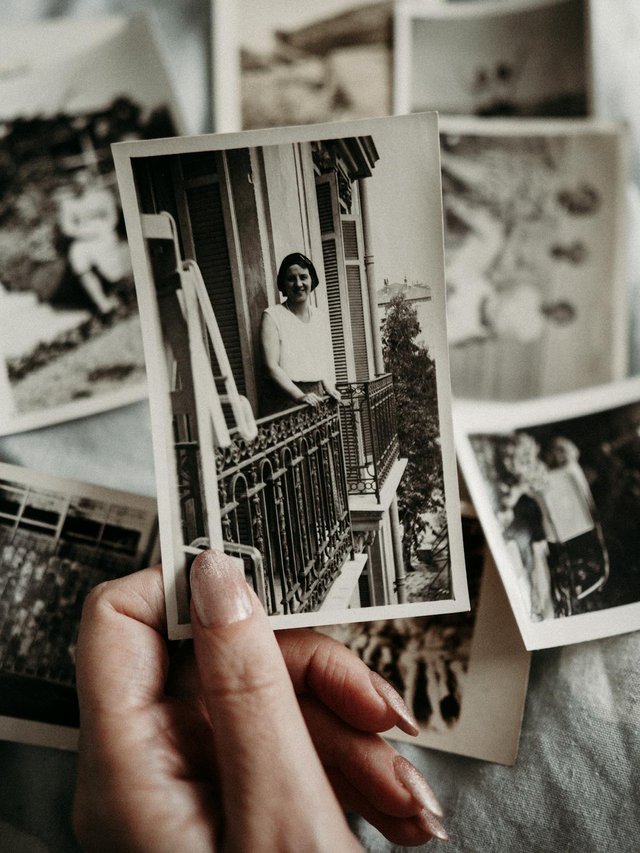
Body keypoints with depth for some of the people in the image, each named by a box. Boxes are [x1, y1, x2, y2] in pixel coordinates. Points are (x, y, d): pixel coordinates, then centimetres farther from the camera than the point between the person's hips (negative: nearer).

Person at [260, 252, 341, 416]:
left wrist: (329, 387, 1)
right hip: (283, 400, -4)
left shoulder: (321, 317, 16)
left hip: (317, 397, 5)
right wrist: (299, 395, -19)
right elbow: (271, 366, -10)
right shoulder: (272, 316, -2)